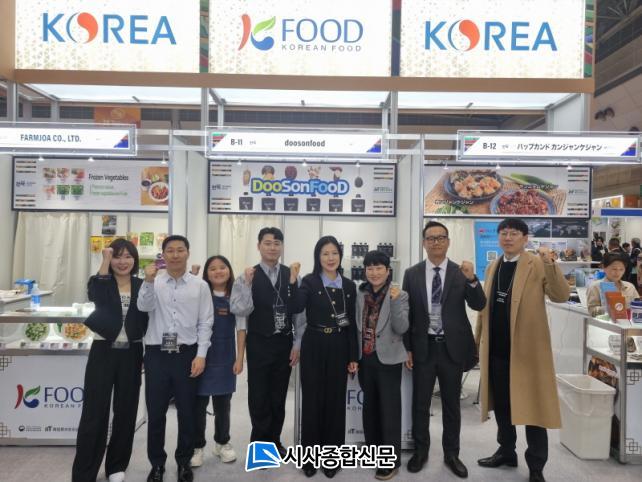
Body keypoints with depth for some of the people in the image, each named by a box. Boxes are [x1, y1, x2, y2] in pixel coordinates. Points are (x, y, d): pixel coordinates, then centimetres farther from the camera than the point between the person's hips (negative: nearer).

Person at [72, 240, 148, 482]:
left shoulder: (142, 286, 4)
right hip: (103, 352, -2)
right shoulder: (101, 282, 0)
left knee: (126, 411, 10)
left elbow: (148, 320, 6)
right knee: (94, 413, 1)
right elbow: (95, 295, -25)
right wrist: (105, 261, -21)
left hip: (131, 354, 2)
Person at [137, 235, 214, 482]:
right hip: (157, 353, 1)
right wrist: (148, 281, -27)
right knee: (155, 412, 10)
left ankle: (184, 461, 30)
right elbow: (144, 307, -13)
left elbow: (205, 323, 0)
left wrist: (201, 355, -6)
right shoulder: (154, 282, 3)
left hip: (187, 354, 0)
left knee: (187, 412, 11)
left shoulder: (200, 285, 0)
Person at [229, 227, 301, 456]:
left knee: (279, 396, 16)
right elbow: (240, 310, -17)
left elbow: (299, 311, 1)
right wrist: (247, 284, -29)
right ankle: (260, 443, 30)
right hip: (259, 344, -2)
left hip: (284, 343, 3)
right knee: (259, 396, 9)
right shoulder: (248, 276, -8)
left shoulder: (292, 275, -1)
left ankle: (273, 440, 35)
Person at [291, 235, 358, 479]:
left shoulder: (349, 285, 5)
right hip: (314, 347, -2)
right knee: (312, 400, 7)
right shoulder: (310, 281, -4)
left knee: (335, 401, 10)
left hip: (339, 348, 3)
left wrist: (354, 356, 6)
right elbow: (295, 308, -23)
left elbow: (352, 323, 7)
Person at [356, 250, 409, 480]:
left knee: (389, 409, 3)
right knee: (370, 407, 17)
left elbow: (401, 328, -15)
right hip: (365, 358, 4)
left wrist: (395, 301, -25)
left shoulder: (399, 295, -7)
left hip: (387, 359, -4)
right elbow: (357, 326, 8)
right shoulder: (360, 294, 4)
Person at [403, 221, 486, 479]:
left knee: (452, 404, 13)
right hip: (423, 347, 0)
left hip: (452, 347, 0)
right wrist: (407, 348, -2)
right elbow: (406, 313, 1)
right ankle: (421, 450, 29)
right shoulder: (412, 273, -1)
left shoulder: (461, 272, -2)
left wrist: (472, 279, -26)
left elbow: (479, 305, -8)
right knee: (420, 403, 11)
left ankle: (451, 453, 29)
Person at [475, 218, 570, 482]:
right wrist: (477, 339, 13)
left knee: (532, 407, 5)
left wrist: (550, 263, -30)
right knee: (501, 404, 16)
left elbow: (561, 295, -19)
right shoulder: (492, 268, 11)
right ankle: (506, 452, 34)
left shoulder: (538, 265, -6)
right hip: (496, 350, 5)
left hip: (527, 348, -5)